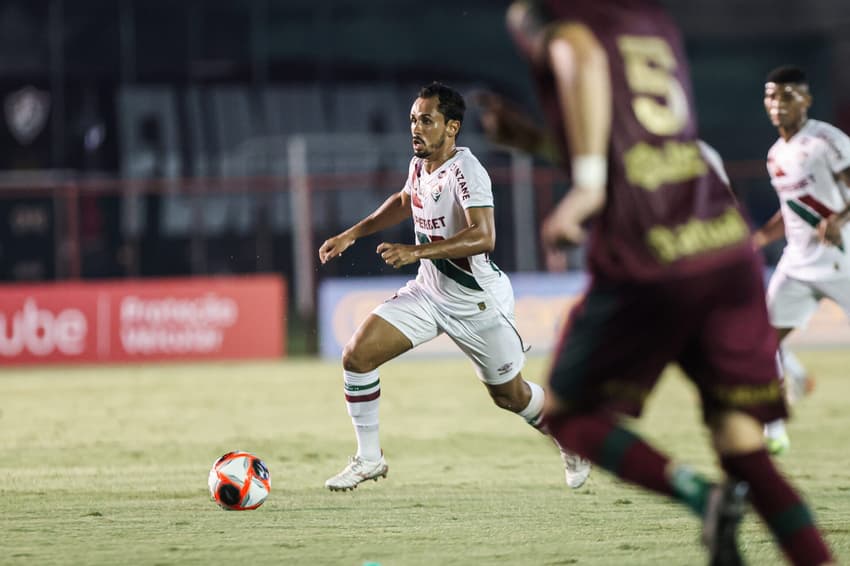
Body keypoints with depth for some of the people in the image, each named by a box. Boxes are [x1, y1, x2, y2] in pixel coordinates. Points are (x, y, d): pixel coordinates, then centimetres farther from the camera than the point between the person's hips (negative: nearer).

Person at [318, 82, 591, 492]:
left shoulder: (464, 170, -25)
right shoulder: (419, 164, 0)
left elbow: (483, 236, -37)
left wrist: (416, 251, -42)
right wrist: (352, 234, 16)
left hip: (478, 301, -7)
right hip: (429, 291, 7)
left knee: (510, 396, 8)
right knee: (357, 354, -10)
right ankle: (369, 458, 3)